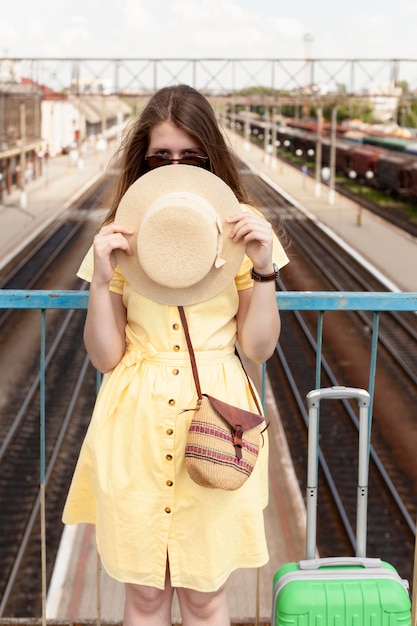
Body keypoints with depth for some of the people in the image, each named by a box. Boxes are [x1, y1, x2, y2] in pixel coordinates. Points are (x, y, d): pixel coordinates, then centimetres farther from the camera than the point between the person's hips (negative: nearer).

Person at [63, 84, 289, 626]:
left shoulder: (240, 229, -1)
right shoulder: (121, 235, 1)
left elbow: (258, 348, -2)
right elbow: (105, 356, -2)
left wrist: (263, 267, -14)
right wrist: (102, 279, -16)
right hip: (136, 427, 1)